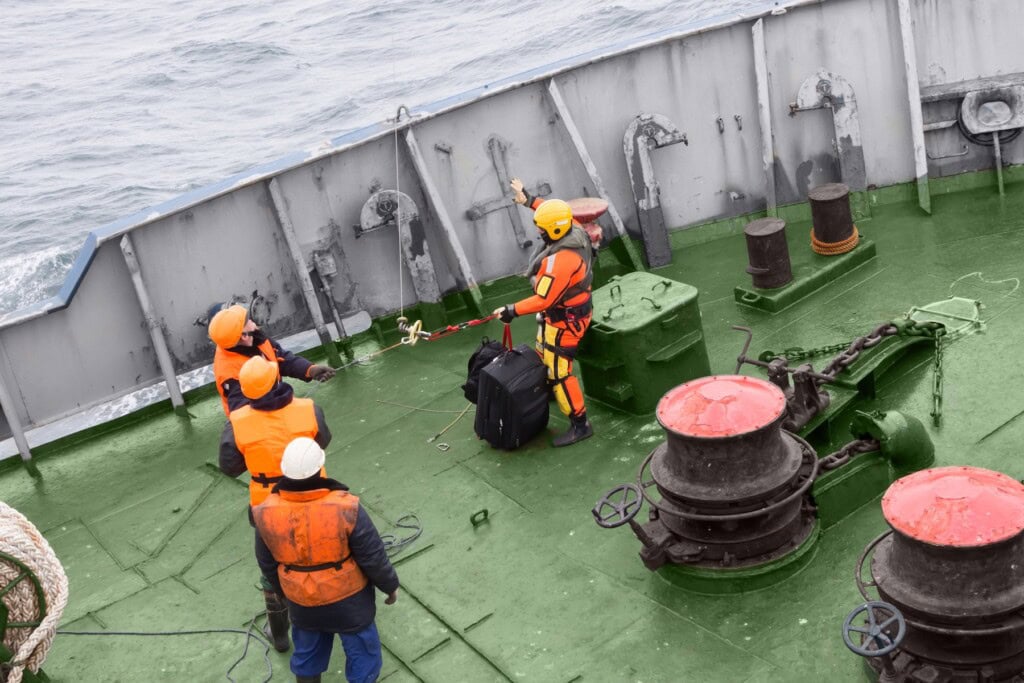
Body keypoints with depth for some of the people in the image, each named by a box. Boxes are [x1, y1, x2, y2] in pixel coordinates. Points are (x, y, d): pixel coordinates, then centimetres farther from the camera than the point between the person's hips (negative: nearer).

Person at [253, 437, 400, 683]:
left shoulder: (267, 513, -22)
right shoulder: (345, 508, -32)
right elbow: (373, 556, -20)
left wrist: (281, 587, 16)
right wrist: (390, 585, -1)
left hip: (301, 600, 3)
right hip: (348, 598, -3)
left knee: (307, 651, 27)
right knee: (362, 651, 20)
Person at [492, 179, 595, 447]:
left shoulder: (560, 261, -36)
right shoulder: (576, 231, -10)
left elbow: (543, 300, -30)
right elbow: (556, 213, 14)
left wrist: (513, 310, -22)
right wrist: (530, 200, 15)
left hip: (563, 319, -10)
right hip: (563, 310, 10)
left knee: (559, 371, -3)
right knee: (544, 354, 30)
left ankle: (580, 424, 7)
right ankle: (547, 390, 55)